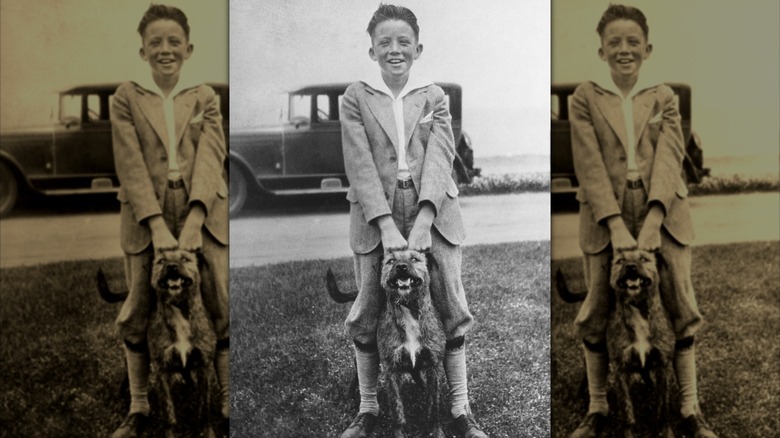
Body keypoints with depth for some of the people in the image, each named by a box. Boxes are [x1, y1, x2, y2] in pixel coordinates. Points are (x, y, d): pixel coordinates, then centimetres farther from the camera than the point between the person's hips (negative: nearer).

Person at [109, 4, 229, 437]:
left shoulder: (205, 97, 6)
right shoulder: (126, 97, 4)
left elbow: (211, 157, -6)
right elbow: (131, 165, -5)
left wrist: (194, 219, -20)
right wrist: (157, 224, -17)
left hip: (202, 212, 0)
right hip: (146, 215, 0)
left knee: (223, 311, 0)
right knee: (138, 315, 6)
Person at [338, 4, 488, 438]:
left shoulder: (435, 96, 7)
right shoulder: (356, 97, 4)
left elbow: (440, 157, -5)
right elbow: (360, 165, -5)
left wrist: (424, 218, -20)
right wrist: (386, 224, -17)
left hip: (432, 211, 1)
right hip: (377, 216, 0)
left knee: (451, 310, 2)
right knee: (368, 315, 4)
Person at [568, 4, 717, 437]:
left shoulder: (663, 96, 8)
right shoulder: (585, 97, 3)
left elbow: (670, 157, -5)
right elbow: (590, 165, -6)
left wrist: (654, 218, -21)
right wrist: (616, 224, -18)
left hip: (662, 214, 1)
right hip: (606, 218, -1)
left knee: (680, 311, 3)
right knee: (598, 314, 4)